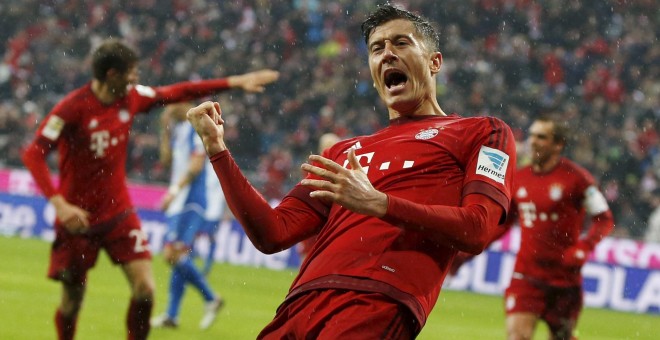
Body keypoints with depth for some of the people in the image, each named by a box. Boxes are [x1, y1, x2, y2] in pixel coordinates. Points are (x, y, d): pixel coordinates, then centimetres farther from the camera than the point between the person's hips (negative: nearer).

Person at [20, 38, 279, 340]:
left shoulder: (131, 97, -1)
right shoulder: (74, 107, -19)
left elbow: (178, 93, 12)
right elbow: (33, 154, -22)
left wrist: (235, 82, 13)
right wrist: (59, 203, -34)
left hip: (119, 213, 5)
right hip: (78, 218, -5)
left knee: (144, 289, -10)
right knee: (72, 300, 5)